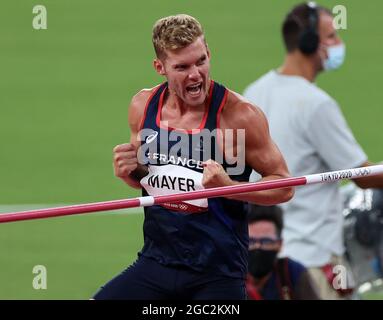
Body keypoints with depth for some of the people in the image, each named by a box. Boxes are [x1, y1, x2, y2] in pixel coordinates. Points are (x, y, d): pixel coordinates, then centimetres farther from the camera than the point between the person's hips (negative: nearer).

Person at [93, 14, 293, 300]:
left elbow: (284, 186, -8)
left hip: (218, 275, -4)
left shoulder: (240, 115, -14)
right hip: (155, 263, 4)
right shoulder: (142, 107, 1)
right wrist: (128, 173, -5)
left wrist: (228, 186, -24)